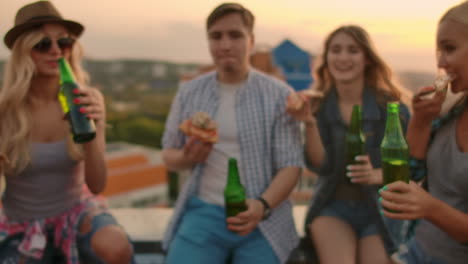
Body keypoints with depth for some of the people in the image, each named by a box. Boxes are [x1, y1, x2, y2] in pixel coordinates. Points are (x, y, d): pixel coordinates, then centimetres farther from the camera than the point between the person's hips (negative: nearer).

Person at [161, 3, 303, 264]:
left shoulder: (279, 95, -2)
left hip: (263, 219, -1)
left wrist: (262, 206, -22)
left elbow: (291, 165, -6)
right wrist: (187, 158, -10)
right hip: (203, 212, 1)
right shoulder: (189, 92, 6)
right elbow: (169, 154, 13)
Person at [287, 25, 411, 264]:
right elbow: (320, 166, -9)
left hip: (380, 209, 0)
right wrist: (309, 123, -24)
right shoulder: (319, 105, -1)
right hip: (333, 206, 0)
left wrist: (376, 175, -24)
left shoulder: (390, 105, -7)